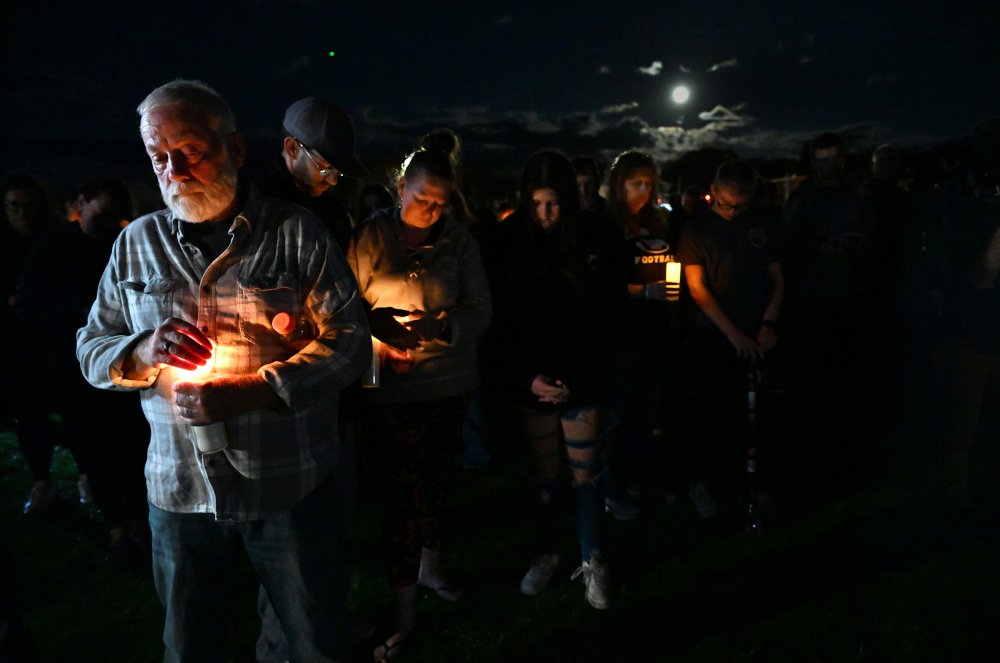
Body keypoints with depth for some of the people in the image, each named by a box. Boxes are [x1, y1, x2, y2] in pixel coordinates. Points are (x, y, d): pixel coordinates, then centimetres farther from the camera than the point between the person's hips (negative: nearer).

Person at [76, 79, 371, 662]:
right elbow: (92, 349, 9)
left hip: (291, 486, -3)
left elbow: (351, 339, -10)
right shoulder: (138, 242, 6)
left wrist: (252, 390, -21)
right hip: (181, 489, 3)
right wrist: (143, 351, -14)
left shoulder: (296, 233, -6)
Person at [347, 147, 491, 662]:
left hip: (450, 385, 3)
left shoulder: (458, 239, 2)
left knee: (436, 480, 18)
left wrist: (440, 325, -20)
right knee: (401, 493, -1)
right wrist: (379, 347, -21)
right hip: (392, 391, -3)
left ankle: (429, 567, 44)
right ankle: (404, 615, 14)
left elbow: (480, 310, -2)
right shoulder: (368, 238, -4)